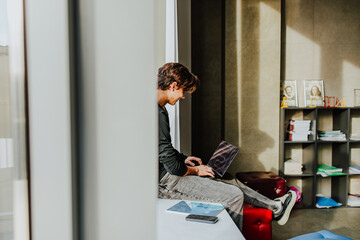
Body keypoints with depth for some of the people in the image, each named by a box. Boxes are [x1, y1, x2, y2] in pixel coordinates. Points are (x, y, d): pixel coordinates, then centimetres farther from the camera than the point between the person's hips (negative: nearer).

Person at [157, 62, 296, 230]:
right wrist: (196, 170, -5)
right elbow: (172, 166, -24)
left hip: (166, 174, 11)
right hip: (166, 181, -11)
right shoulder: (158, 114, -26)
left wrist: (183, 158, 12)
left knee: (234, 184, 14)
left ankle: (276, 207, 28)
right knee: (234, 196, -11)